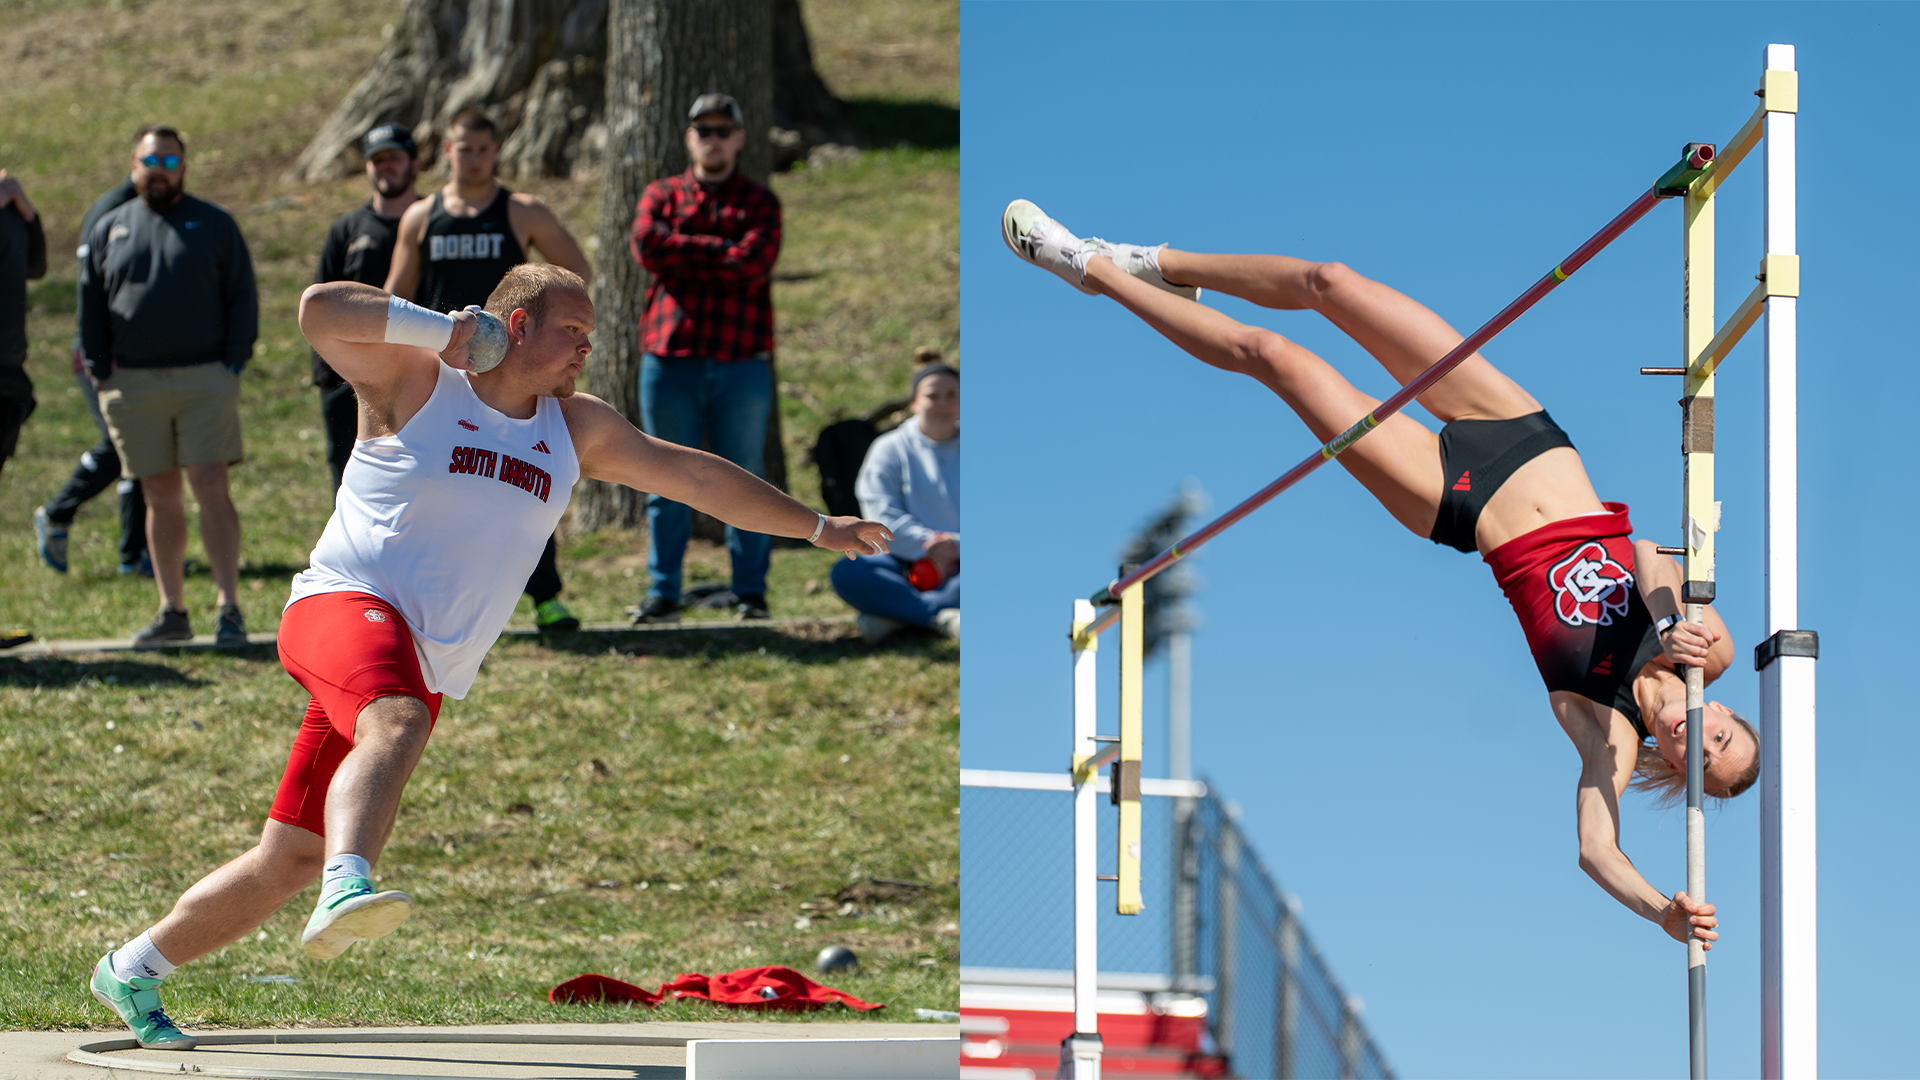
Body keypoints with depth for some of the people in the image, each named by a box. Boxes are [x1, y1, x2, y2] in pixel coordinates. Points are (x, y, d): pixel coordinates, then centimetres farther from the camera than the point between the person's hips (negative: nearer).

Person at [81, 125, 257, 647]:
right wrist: (101, 373, 4)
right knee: (161, 499, 6)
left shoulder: (215, 226, 7)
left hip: (204, 380, -3)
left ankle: (229, 608, -11)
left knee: (211, 489, -10)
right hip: (133, 384, 3)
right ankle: (172, 611, 10)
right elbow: (90, 307, 14)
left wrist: (233, 365, -5)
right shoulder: (109, 230, 13)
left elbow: (243, 298, 5)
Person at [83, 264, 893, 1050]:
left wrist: (818, 527, 23)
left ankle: (133, 971, 21)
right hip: (346, 603, -7)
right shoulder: (416, 381, 0)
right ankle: (348, 890, -62)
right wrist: (443, 330, -15)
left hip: (421, 675, 7)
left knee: (289, 861, 7)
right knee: (394, 722, -40)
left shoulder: (576, 429, 17)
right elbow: (319, 309, -15)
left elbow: (693, 475, 22)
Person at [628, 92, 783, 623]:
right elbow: (646, 245, -6)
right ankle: (662, 592, 7)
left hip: (740, 360, -1)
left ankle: (750, 592, 6)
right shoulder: (661, 195, 15)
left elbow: (752, 263, -8)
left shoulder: (758, 202, 11)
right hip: (669, 359, 1)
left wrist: (682, 252, -5)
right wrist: (719, 251, -6)